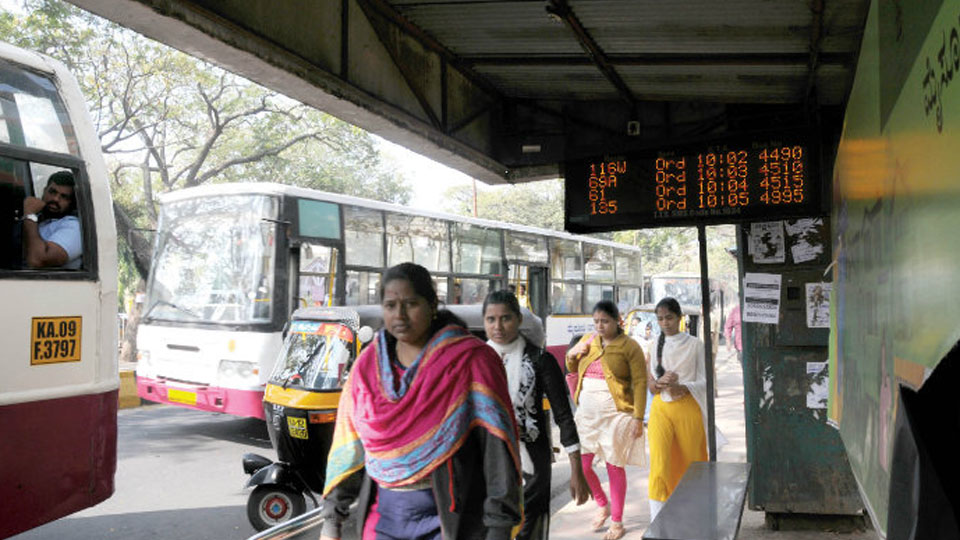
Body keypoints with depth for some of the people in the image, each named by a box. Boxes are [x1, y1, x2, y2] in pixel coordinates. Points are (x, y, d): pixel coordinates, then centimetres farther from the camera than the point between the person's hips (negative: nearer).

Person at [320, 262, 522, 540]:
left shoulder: (470, 361, -10)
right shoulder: (368, 364, 4)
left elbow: (497, 448, -14)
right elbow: (348, 446, 9)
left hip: (450, 516, -4)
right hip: (383, 516, 4)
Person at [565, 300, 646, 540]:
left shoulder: (629, 346, -7)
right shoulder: (588, 340, 9)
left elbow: (639, 383, -9)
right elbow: (572, 369, 22)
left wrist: (638, 418, -15)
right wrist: (572, 354, 0)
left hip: (615, 415, -5)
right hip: (587, 412, 5)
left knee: (614, 467, 5)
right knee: (581, 464, 5)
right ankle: (603, 505, 32)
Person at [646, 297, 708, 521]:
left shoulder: (694, 344, 0)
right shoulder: (656, 346, 10)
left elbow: (704, 381, -2)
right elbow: (650, 384, 9)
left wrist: (681, 388, -20)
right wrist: (661, 382, -14)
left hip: (687, 408, -2)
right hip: (661, 409, 2)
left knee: (691, 462, 9)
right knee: (659, 462, -9)